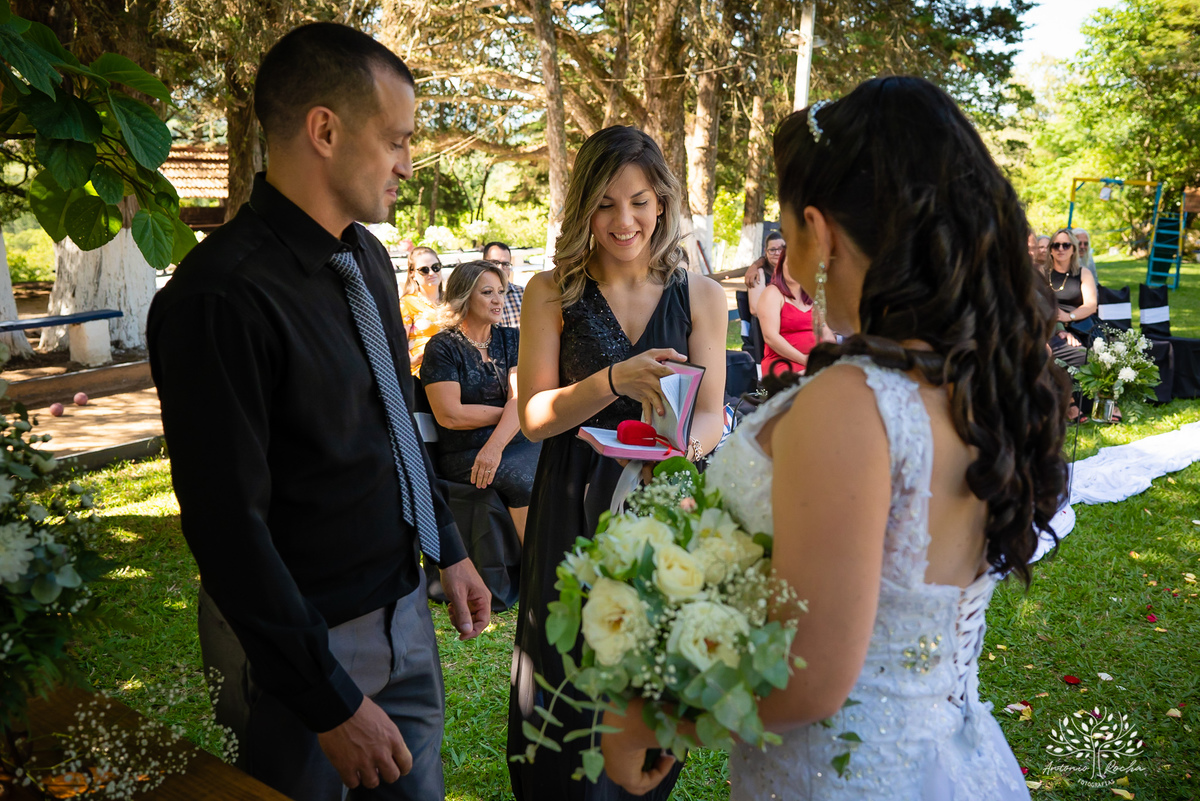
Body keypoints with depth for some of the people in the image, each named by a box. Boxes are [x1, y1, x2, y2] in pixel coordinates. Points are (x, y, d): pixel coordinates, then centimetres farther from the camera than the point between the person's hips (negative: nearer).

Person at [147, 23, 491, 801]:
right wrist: (330, 701, -19)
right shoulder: (222, 297, -24)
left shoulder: (367, 258, 4)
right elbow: (228, 527, -23)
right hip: (308, 637, -7)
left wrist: (448, 547, 15)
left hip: (403, 604, 8)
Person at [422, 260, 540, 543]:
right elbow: (450, 416, -10)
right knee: (524, 481, -31)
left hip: (518, 442, 4)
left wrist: (495, 446, -19)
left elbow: (520, 398, -2)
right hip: (465, 453, -4)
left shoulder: (511, 339, 13)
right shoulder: (442, 347, -1)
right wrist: (509, 412, -3)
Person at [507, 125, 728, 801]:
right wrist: (616, 380, -23)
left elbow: (711, 414, -1)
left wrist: (682, 444, -24)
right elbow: (534, 414, -7)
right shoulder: (552, 293, -2)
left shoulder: (701, 295, 1)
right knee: (570, 681, 10)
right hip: (574, 511, -1)